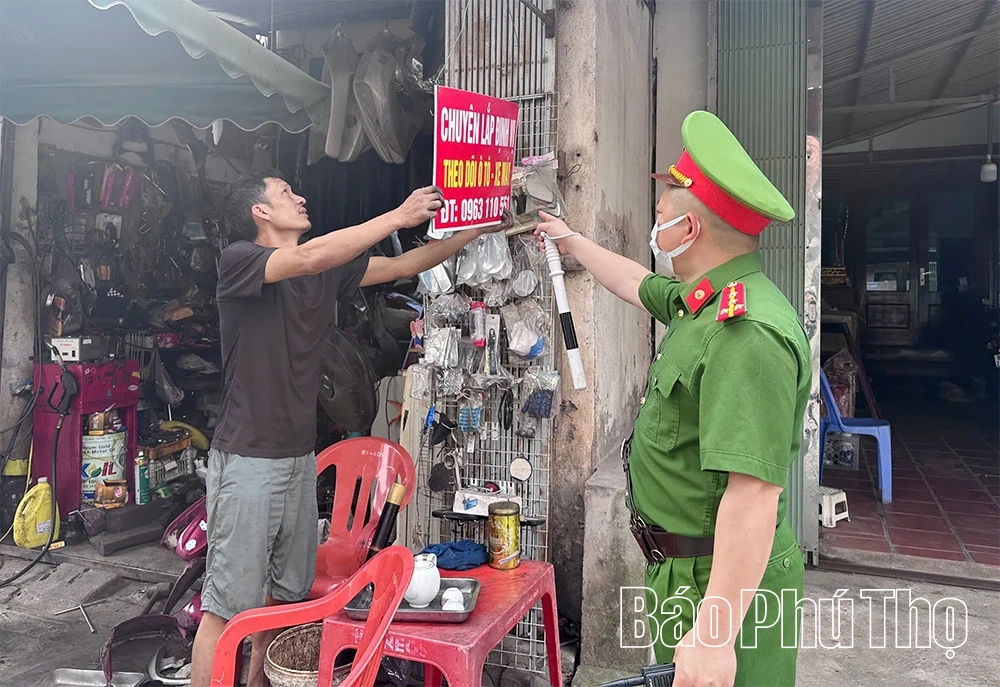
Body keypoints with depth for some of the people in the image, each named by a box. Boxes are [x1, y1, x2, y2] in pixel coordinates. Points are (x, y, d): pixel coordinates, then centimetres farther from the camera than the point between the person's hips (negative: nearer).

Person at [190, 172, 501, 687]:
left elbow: (402, 266, 11)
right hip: (247, 459, -7)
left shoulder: (327, 270, 10)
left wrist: (478, 228, 4)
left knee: (285, 592, 14)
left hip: (300, 458, 7)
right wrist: (399, 216, -21)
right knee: (228, 604, -2)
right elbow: (310, 258, -27)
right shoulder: (238, 260, -9)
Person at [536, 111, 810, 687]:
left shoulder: (747, 335, -29)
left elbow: (753, 492, -35)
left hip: (726, 581, -9)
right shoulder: (708, 300, 4)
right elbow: (637, 285, 25)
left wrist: (714, 636, -35)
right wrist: (571, 241, 38)